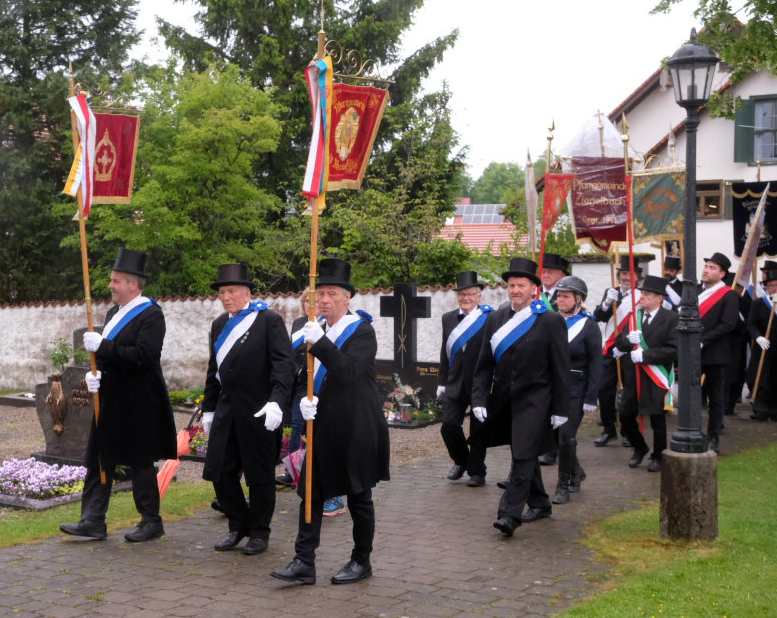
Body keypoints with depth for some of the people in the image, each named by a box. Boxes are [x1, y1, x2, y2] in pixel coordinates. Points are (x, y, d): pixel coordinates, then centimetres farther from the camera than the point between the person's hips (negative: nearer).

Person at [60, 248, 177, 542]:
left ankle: (152, 523, 16)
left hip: (136, 405, -8)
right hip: (111, 400, 8)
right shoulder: (114, 313, 13)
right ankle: (93, 521, 12)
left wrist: (102, 345, -24)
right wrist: (95, 374, 0)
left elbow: (144, 357, -25)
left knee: (140, 463, 3)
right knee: (99, 460, 7)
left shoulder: (150, 314, -14)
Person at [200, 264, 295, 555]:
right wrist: (209, 408, 21)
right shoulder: (219, 325, 14)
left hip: (259, 412, -6)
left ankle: (259, 532, 20)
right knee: (220, 471, 5)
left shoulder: (270, 321, -8)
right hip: (227, 411, 6)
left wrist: (277, 402, -28)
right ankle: (239, 525, 23)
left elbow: (284, 364, -16)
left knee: (260, 476, 4)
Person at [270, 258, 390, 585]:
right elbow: (311, 378, 15)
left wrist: (319, 342, -30)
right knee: (312, 493, 3)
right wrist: (305, 400, -5)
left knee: (359, 496, 6)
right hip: (323, 428, 6)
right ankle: (304, 562, 6)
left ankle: (361, 561, 19)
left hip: (356, 430, -6)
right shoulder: (319, 332, 11)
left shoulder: (362, 331, -9)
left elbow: (348, 371, -23)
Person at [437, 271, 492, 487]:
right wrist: (442, 382, 12)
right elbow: (445, 352, 14)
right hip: (456, 384, 4)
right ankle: (461, 461, 23)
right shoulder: (448, 319, 9)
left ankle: (476, 472, 19)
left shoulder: (490, 318, -7)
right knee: (449, 425, -3)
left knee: (478, 430, 5)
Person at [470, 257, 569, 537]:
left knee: (523, 456, -10)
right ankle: (539, 504, 31)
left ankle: (510, 514, -9)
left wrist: (560, 409, -6)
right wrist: (479, 398, 0)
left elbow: (560, 369, -4)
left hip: (534, 401, -5)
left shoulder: (550, 321, -5)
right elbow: (484, 364, 9)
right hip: (503, 399, 5)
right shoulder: (496, 319, 8)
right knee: (523, 455, 16)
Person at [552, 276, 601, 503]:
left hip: (575, 392, -5)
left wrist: (591, 398, -11)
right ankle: (576, 472, 35)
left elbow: (596, 363, -6)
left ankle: (563, 486, 4)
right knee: (558, 436, 11)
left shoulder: (589, 326, -5)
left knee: (566, 437, -9)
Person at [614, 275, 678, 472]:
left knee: (657, 420, 5)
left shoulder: (671, 318, -9)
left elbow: (673, 351, -17)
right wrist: (628, 339, -16)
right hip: (633, 377, 5)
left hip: (656, 379, -5)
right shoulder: (634, 315, 8)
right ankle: (640, 448, 33)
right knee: (626, 416, 9)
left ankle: (658, 456, 25)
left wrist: (645, 355, -20)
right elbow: (619, 344, 7)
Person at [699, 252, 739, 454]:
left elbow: (728, 324, -15)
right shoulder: (695, 291, 10)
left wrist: (703, 341, -20)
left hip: (714, 355, -4)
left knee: (716, 399, 6)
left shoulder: (729, 295, -6)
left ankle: (713, 439, 14)